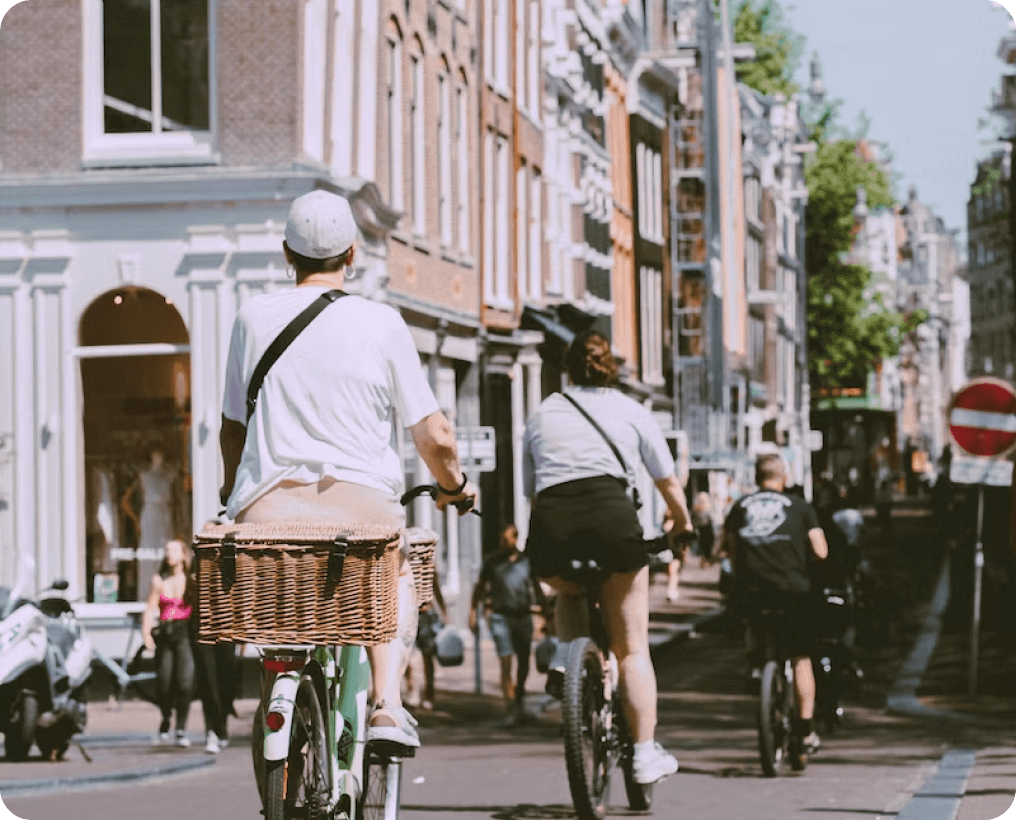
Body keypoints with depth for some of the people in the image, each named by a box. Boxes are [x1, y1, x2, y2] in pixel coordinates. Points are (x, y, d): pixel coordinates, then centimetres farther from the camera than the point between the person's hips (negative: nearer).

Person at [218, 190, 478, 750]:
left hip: (268, 504, 1)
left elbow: (232, 430, 16)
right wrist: (455, 487, 25)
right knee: (398, 577, 30)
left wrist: (233, 492, 35)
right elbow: (434, 437, 5)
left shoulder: (254, 317, 8)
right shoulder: (381, 323, 3)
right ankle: (387, 703, 8)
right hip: (361, 501, -1)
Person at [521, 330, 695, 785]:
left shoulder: (541, 414, 24)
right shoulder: (631, 411, 20)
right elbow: (669, 483, 26)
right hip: (611, 516, -2)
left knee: (569, 589, 37)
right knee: (632, 648, 9)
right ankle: (647, 754, 8)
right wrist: (683, 526, 44)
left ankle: (565, 656, 10)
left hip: (549, 525, 2)